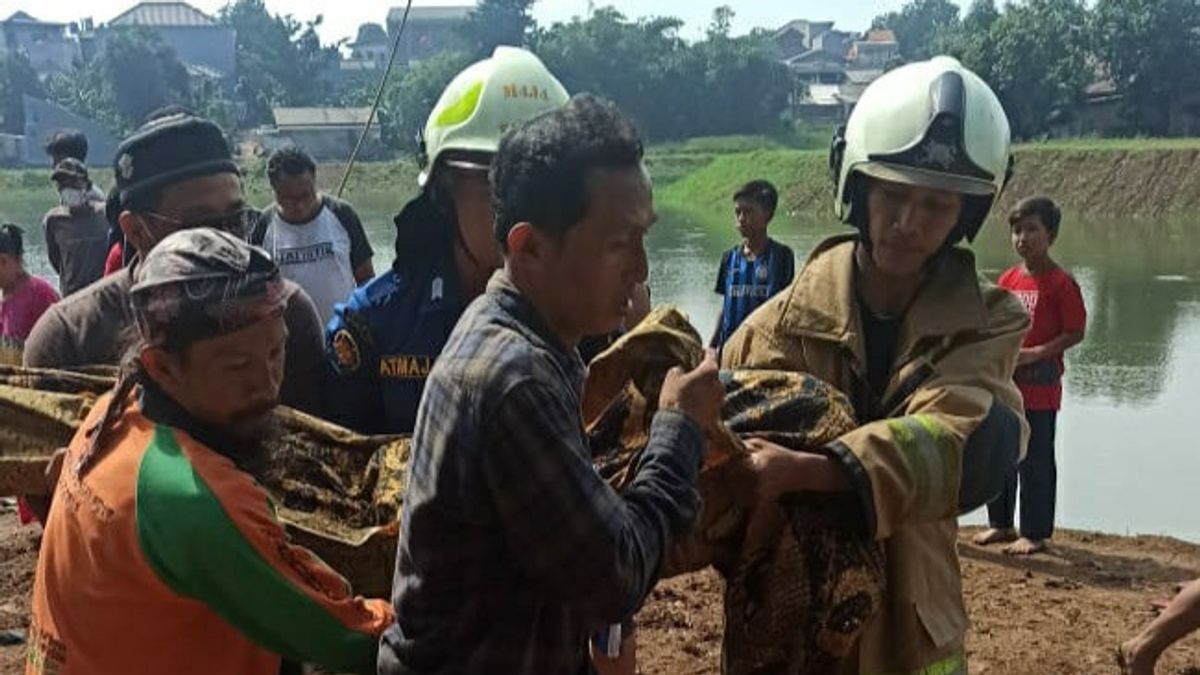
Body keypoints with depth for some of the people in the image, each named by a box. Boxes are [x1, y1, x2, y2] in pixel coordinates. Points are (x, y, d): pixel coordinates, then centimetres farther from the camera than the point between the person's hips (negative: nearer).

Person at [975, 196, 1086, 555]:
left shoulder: (1061, 283, -10)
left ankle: (1035, 533, 11)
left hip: (1040, 389, -6)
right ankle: (1001, 523, 27)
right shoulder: (1008, 279, 9)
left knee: (1035, 463, 0)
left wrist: (1032, 354, -19)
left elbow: (1075, 333, -11)